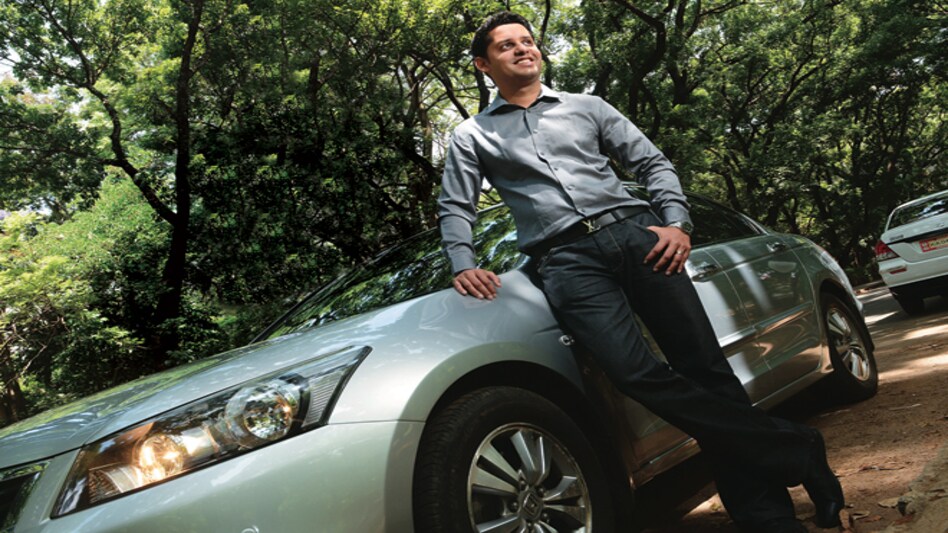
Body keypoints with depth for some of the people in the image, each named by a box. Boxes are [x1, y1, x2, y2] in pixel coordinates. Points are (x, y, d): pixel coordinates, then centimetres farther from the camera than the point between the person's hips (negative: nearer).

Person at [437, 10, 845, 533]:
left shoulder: (585, 107, 21)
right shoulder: (472, 136, 19)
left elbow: (653, 162, 17)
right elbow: (454, 208, 16)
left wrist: (676, 222, 1)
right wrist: (464, 265, -2)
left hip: (634, 233, 3)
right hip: (567, 259, -2)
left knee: (704, 364, -8)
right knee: (635, 372, -25)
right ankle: (794, 451, -15)